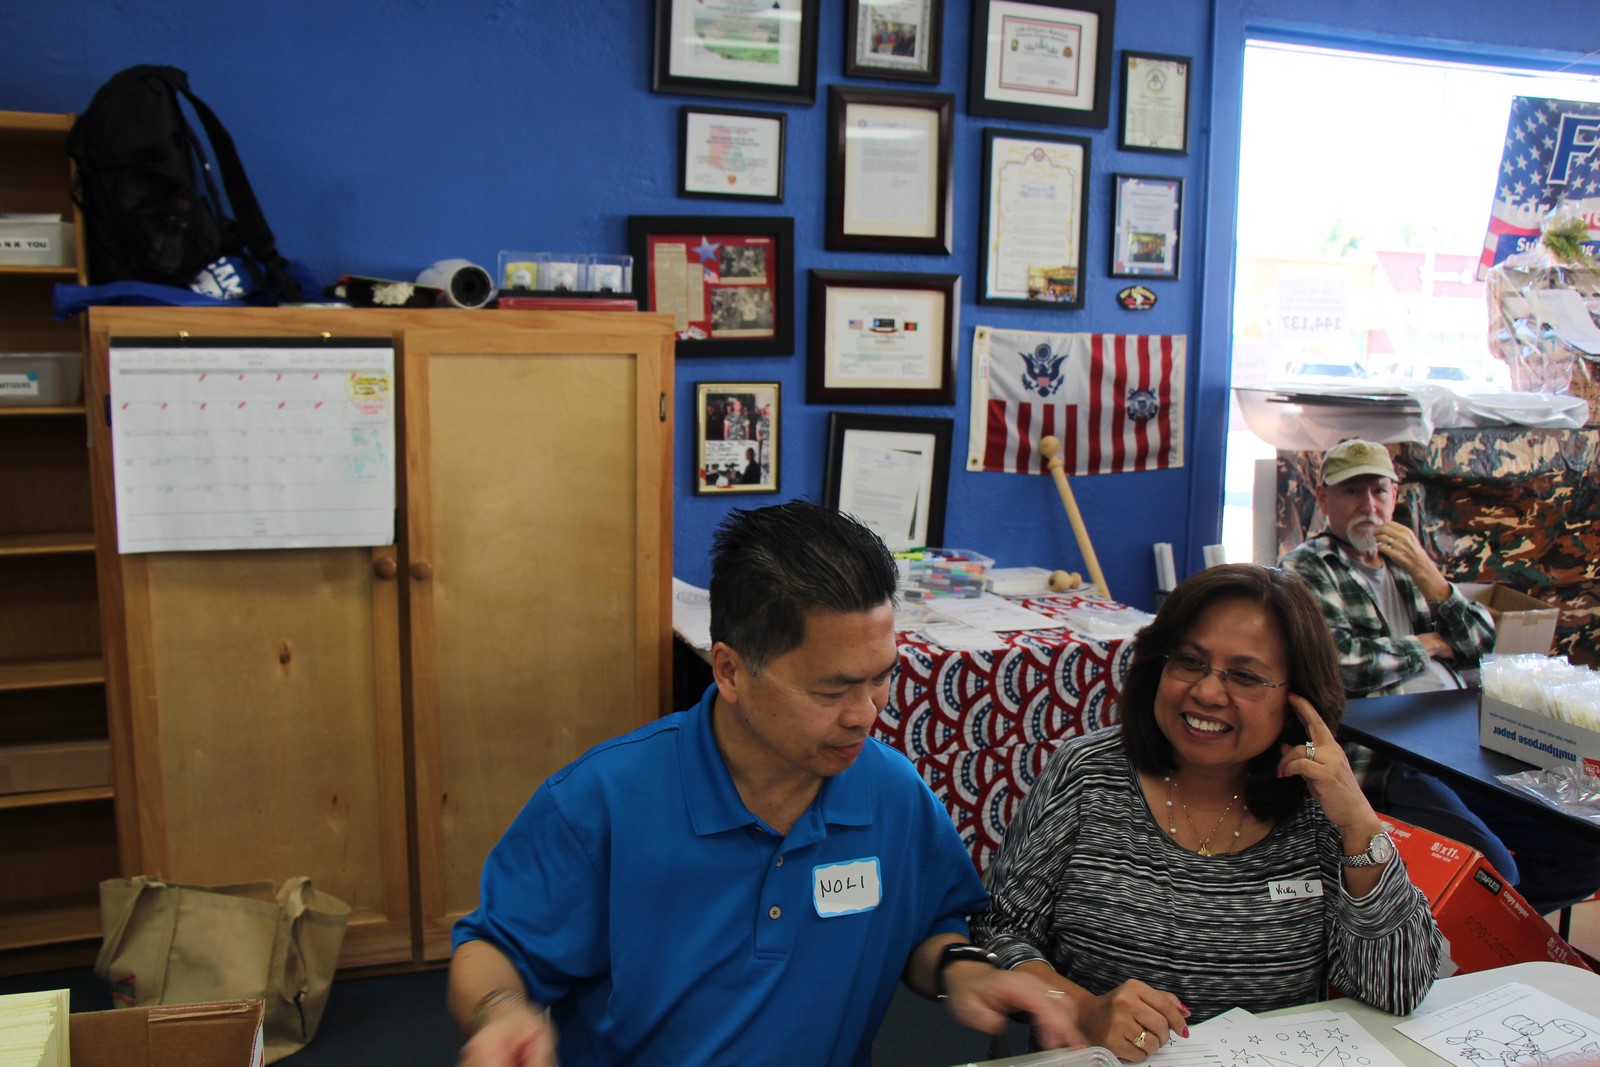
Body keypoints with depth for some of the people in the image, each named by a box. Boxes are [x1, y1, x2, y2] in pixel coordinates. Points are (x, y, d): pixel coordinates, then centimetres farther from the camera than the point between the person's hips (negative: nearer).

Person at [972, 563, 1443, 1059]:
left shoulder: (1320, 806, -1)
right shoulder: (1087, 775, -4)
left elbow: (1399, 991, -5)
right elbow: (1000, 931, -3)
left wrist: (1360, 825, -15)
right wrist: (1085, 1010, -20)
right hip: (1095, 1060, -1)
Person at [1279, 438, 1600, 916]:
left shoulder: (1412, 560, 22)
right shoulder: (1307, 569, 0)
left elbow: (1483, 642, 12)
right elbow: (1343, 665, -15)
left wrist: (1425, 574, -3)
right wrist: (1428, 645, 1)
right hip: (1388, 762, -7)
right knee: (1492, 869, -24)